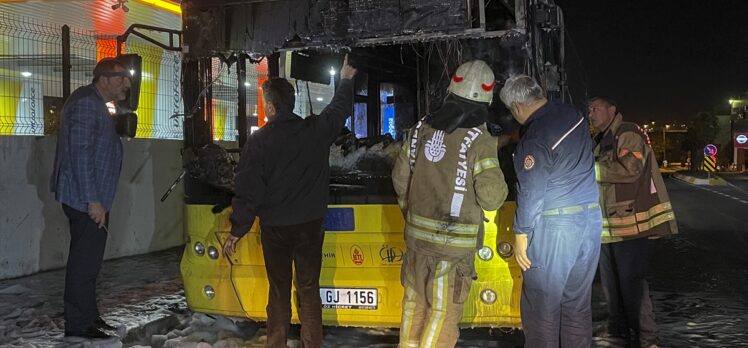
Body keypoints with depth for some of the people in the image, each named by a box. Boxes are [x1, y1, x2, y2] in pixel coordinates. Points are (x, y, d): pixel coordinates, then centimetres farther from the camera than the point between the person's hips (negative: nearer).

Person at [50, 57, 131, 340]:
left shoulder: (96, 105, 18)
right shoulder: (86, 103, -15)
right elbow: (80, 153, -23)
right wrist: (93, 200, -24)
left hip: (91, 199, 11)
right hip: (86, 199, -11)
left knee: (87, 259, 17)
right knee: (85, 261, -5)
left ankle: (88, 315, 27)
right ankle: (79, 324, 2)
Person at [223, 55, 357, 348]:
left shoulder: (259, 141, -13)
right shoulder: (316, 130, -5)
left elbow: (248, 191, -11)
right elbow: (340, 109, 16)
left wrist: (237, 231, -1)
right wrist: (346, 80, 35)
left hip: (275, 228, -2)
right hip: (310, 224, 2)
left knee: (279, 291, 11)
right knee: (309, 288, 9)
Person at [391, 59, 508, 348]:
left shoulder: (421, 129, 1)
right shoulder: (479, 140, -16)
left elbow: (400, 176, 10)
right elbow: (492, 198, -17)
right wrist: (495, 174, 4)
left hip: (417, 235, 5)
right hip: (455, 241, -5)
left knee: (415, 301, 20)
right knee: (444, 312, 6)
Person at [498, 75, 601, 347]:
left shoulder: (534, 137, -16)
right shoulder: (574, 115, 7)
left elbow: (531, 191, -17)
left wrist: (520, 234, -8)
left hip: (554, 227, -8)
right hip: (590, 219, 8)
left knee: (541, 307, 3)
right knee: (578, 305, 13)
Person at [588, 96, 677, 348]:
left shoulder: (629, 134, -8)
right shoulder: (601, 141, 21)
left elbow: (630, 169, -24)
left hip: (632, 223, -9)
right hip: (608, 226, 9)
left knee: (631, 282, -9)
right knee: (611, 283, 12)